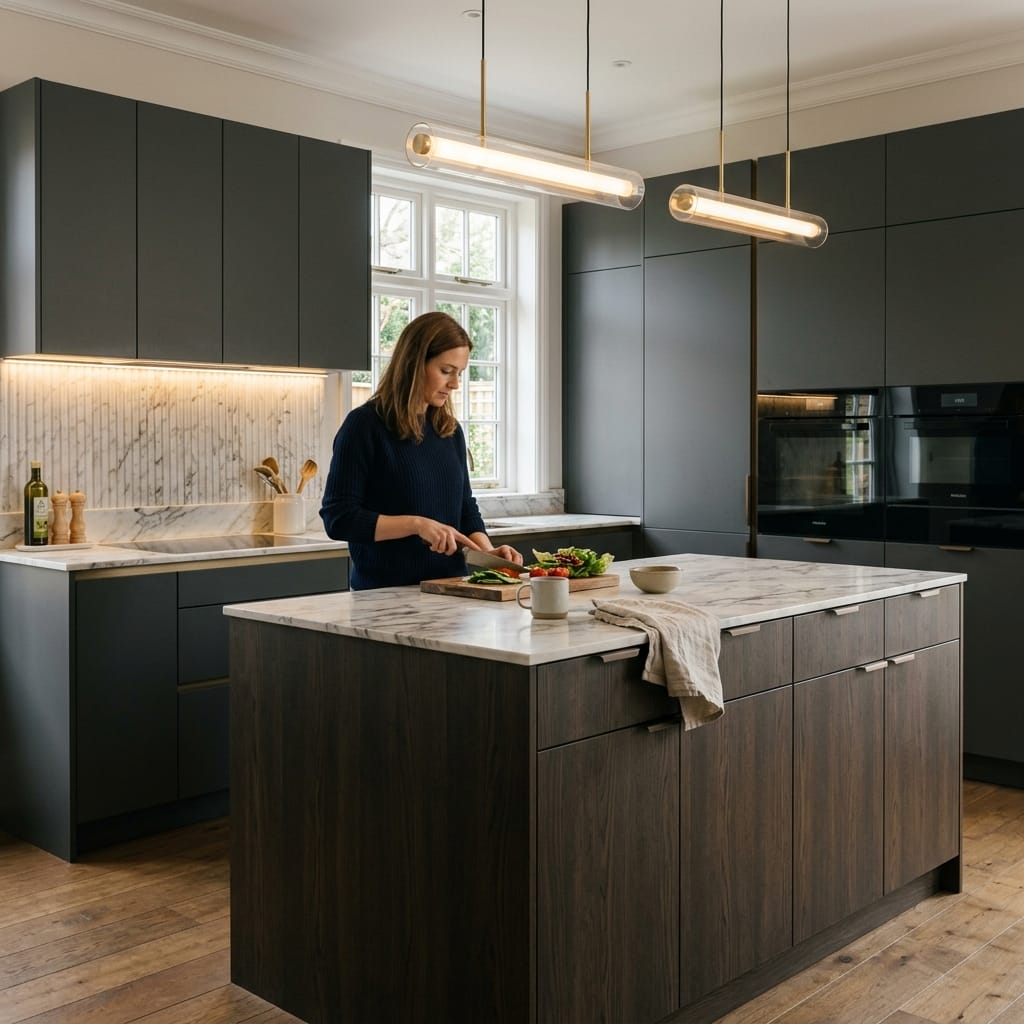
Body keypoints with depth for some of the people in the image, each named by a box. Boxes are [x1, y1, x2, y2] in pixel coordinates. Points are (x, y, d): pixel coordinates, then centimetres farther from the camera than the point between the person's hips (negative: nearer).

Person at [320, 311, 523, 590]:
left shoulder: (450, 430, 12)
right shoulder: (364, 425, -7)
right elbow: (338, 518, -11)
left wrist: (488, 551, 0)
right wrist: (417, 524, -18)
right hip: (384, 592, -5)